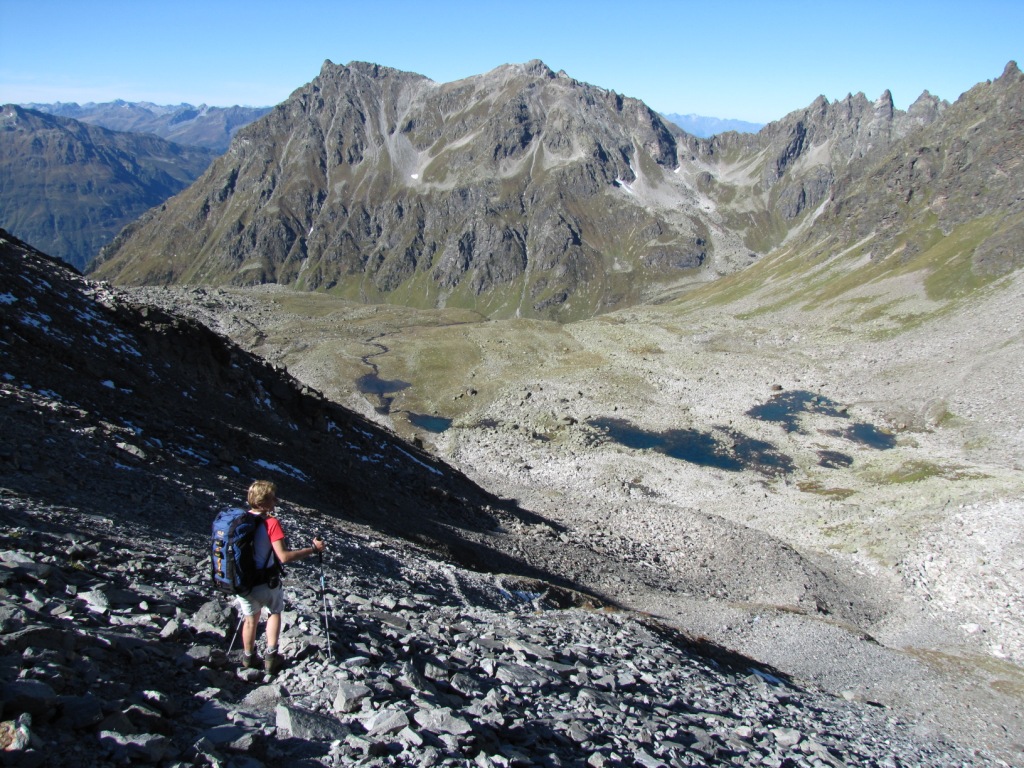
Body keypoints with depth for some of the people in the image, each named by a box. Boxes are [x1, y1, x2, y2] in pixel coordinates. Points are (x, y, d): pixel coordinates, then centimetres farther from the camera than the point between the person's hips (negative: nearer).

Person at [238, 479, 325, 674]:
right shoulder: (271, 523, -20)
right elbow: (284, 556, -26)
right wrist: (313, 549, -19)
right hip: (266, 583, -4)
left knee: (250, 617, 25)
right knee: (274, 612, 22)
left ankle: (249, 658, 36)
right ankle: (271, 656, 17)